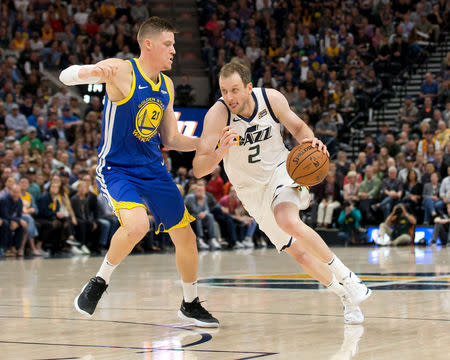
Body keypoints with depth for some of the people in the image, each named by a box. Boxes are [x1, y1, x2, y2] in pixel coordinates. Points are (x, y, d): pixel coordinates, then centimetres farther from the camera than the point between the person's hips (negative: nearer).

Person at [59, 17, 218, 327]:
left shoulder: (167, 86, 8)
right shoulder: (122, 71, -13)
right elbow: (66, 77, -22)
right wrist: (92, 71, -44)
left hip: (154, 169, 7)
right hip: (117, 169, -7)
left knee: (186, 237, 8)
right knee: (137, 225, -33)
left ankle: (191, 304, 32)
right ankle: (100, 282, -7)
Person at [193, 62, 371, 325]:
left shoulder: (271, 99, -18)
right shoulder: (217, 115, -24)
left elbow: (298, 127, 2)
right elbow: (199, 170, -26)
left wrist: (310, 141, -21)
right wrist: (221, 151, -45)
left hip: (281, 169, -1)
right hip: (252, 189, 1)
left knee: (289, 222, -32)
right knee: (298, 252, 2)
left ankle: (347, 278, -16)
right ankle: (347, 297, 24)